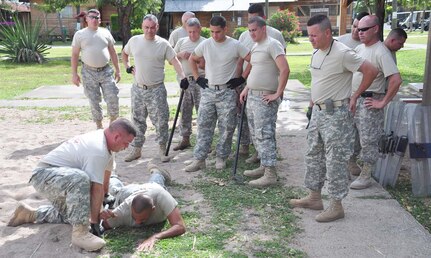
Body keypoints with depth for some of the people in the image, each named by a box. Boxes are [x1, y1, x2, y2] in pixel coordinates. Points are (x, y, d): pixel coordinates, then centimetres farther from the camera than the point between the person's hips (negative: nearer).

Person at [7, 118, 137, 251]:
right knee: (81, 179, -37)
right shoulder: (98, 151, -27)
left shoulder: (101, 138, 5)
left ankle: (31, 214, 26)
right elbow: (96, 189, -23)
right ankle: (80, 233, -29)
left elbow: (106, 171, 19)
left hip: (61, 178, 11)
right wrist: (95, 221, -15)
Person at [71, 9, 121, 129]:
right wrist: (74, 74, -4)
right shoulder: (80, 34, 1)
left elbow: (112, 52, 11)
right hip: (89, 72, -1)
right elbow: (74, 55, 2)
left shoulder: (105, 32, 7)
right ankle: (99, 126, 20)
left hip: (106, 71, 1)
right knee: (94, 102, 6)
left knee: (113, 98, -3)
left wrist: (117, 70, 7)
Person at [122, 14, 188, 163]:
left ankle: (162, 149, 15)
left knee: (161, 120, 0)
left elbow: (175, 61, -10)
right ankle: (136, 149, 24)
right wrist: (128, 67, 8)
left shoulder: (163, 44, -6)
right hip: (138, 89, 3)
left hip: (156, 89, -3)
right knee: (138, 120, 12)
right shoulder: (134, 41, 2)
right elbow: (124, 53, 21)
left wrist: (183, 77, -24)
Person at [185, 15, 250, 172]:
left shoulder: (235, 45, -6)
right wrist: (197, 78, 9)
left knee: (227, 127, 1)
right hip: (208, 91, 3)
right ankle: (199, 159, 7)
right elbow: (192, 59, 17)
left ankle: (221, 158, 16)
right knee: (204, 125, 2)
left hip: (227, 92, -3)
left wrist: (242, 78, -5)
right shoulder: (205, 44, 3)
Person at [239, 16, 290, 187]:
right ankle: (264, 166, 23)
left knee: (264, 135, -10)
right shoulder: (255, 47, 17)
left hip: (265, 99, -10)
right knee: (258, 134, 13)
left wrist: (278, 93, -21)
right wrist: (246, 89, 19)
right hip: (252, 96, 10)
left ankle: (270, 174, -6)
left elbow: (285, 69, -22)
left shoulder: (272, 45, -12)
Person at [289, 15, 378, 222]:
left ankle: (336, 206, 10)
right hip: (318, 111, 9)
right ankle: (314, 198, 29)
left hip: (336, 114, -9)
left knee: (335, 160, -2)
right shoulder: (316, 52, 7)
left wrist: (355, 96, -10)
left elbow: (371, 71, -16)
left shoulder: (342, 53, -19)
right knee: (313, 155, 16)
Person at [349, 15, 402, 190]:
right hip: (354, 99, 8)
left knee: (368, 141, 0)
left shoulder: (381, 52, -18)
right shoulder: (359, 48, 7)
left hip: (369, 102, -8)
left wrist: (383, 102, -20)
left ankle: (366, 177, 11)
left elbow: (396, 80, -25)